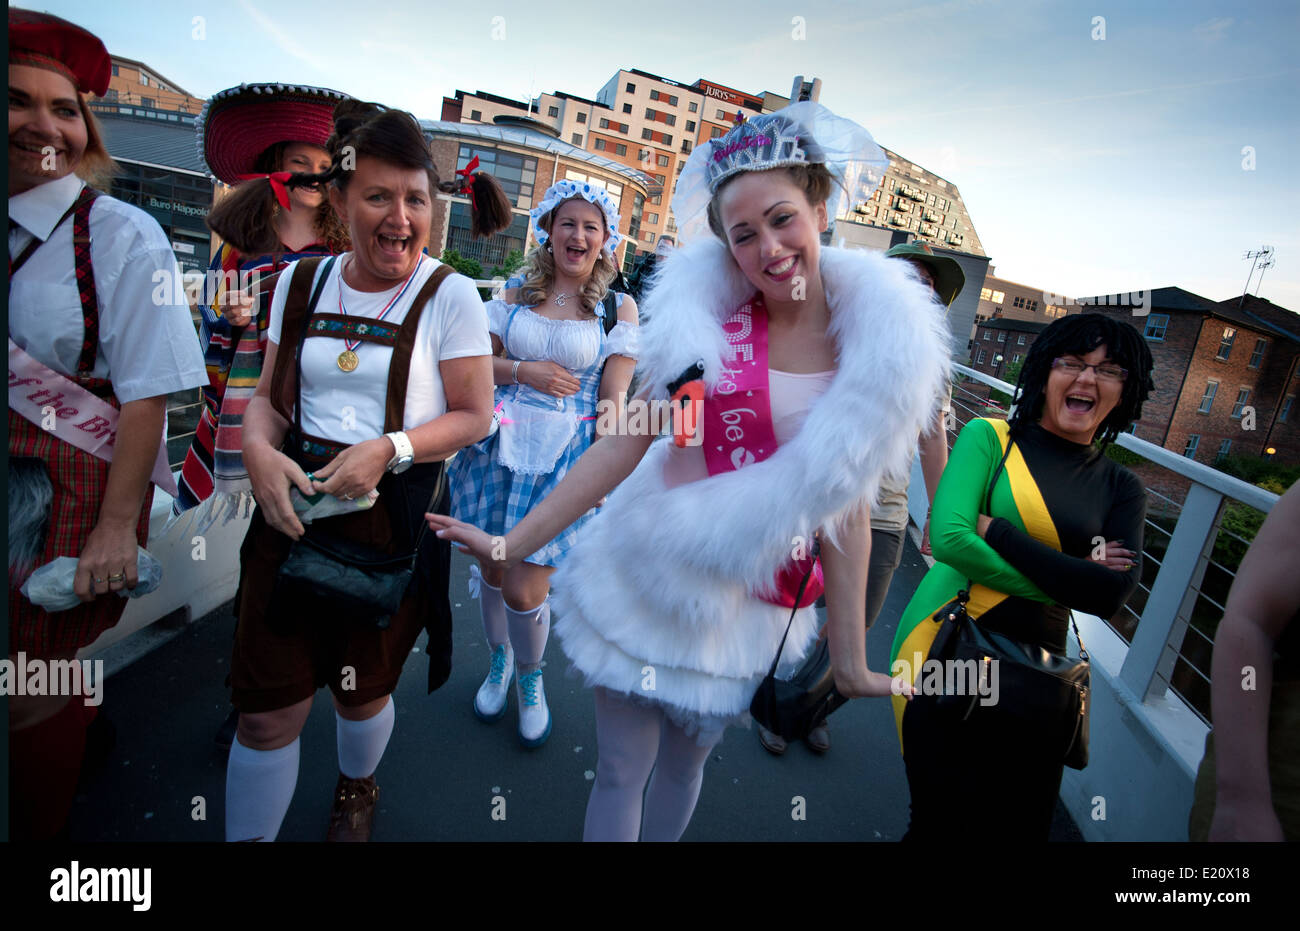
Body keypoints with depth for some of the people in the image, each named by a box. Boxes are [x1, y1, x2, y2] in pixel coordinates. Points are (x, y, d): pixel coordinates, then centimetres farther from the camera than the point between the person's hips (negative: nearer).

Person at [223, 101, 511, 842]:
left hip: (395, 517, -2)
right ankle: (247, 835, 31)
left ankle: (357, 788, 50)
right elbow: (270, 397, 10)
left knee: (362, 695, 17)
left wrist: (389, 448, -22)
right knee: (267, 712, 4)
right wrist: (260, 450, -11)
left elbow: (475, 417, -7)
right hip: (296, 504, 3)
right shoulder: (302, 282, 5)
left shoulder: (451, 295, -7)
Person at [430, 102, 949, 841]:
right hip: (650, 578, -1)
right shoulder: (707, 317, -10)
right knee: (620, 772, 13)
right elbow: (626, 443, -8)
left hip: (751, 600, 1)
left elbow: (848, 503, -3)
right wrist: (511, 545, -11)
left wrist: (851, 660, -1)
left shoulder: (878, 344, -6)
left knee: (685, 766, 21)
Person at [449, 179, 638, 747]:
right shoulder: (517, 293, 8)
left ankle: (530, 679, 27)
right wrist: (523, 371, -9)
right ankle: (499, 661, 43)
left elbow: (614, 393, -4)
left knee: (524, 590, -5)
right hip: (501, 444, 3)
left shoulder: (619, 307, 1)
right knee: (492, 571, 12)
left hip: (566, 456, -3)